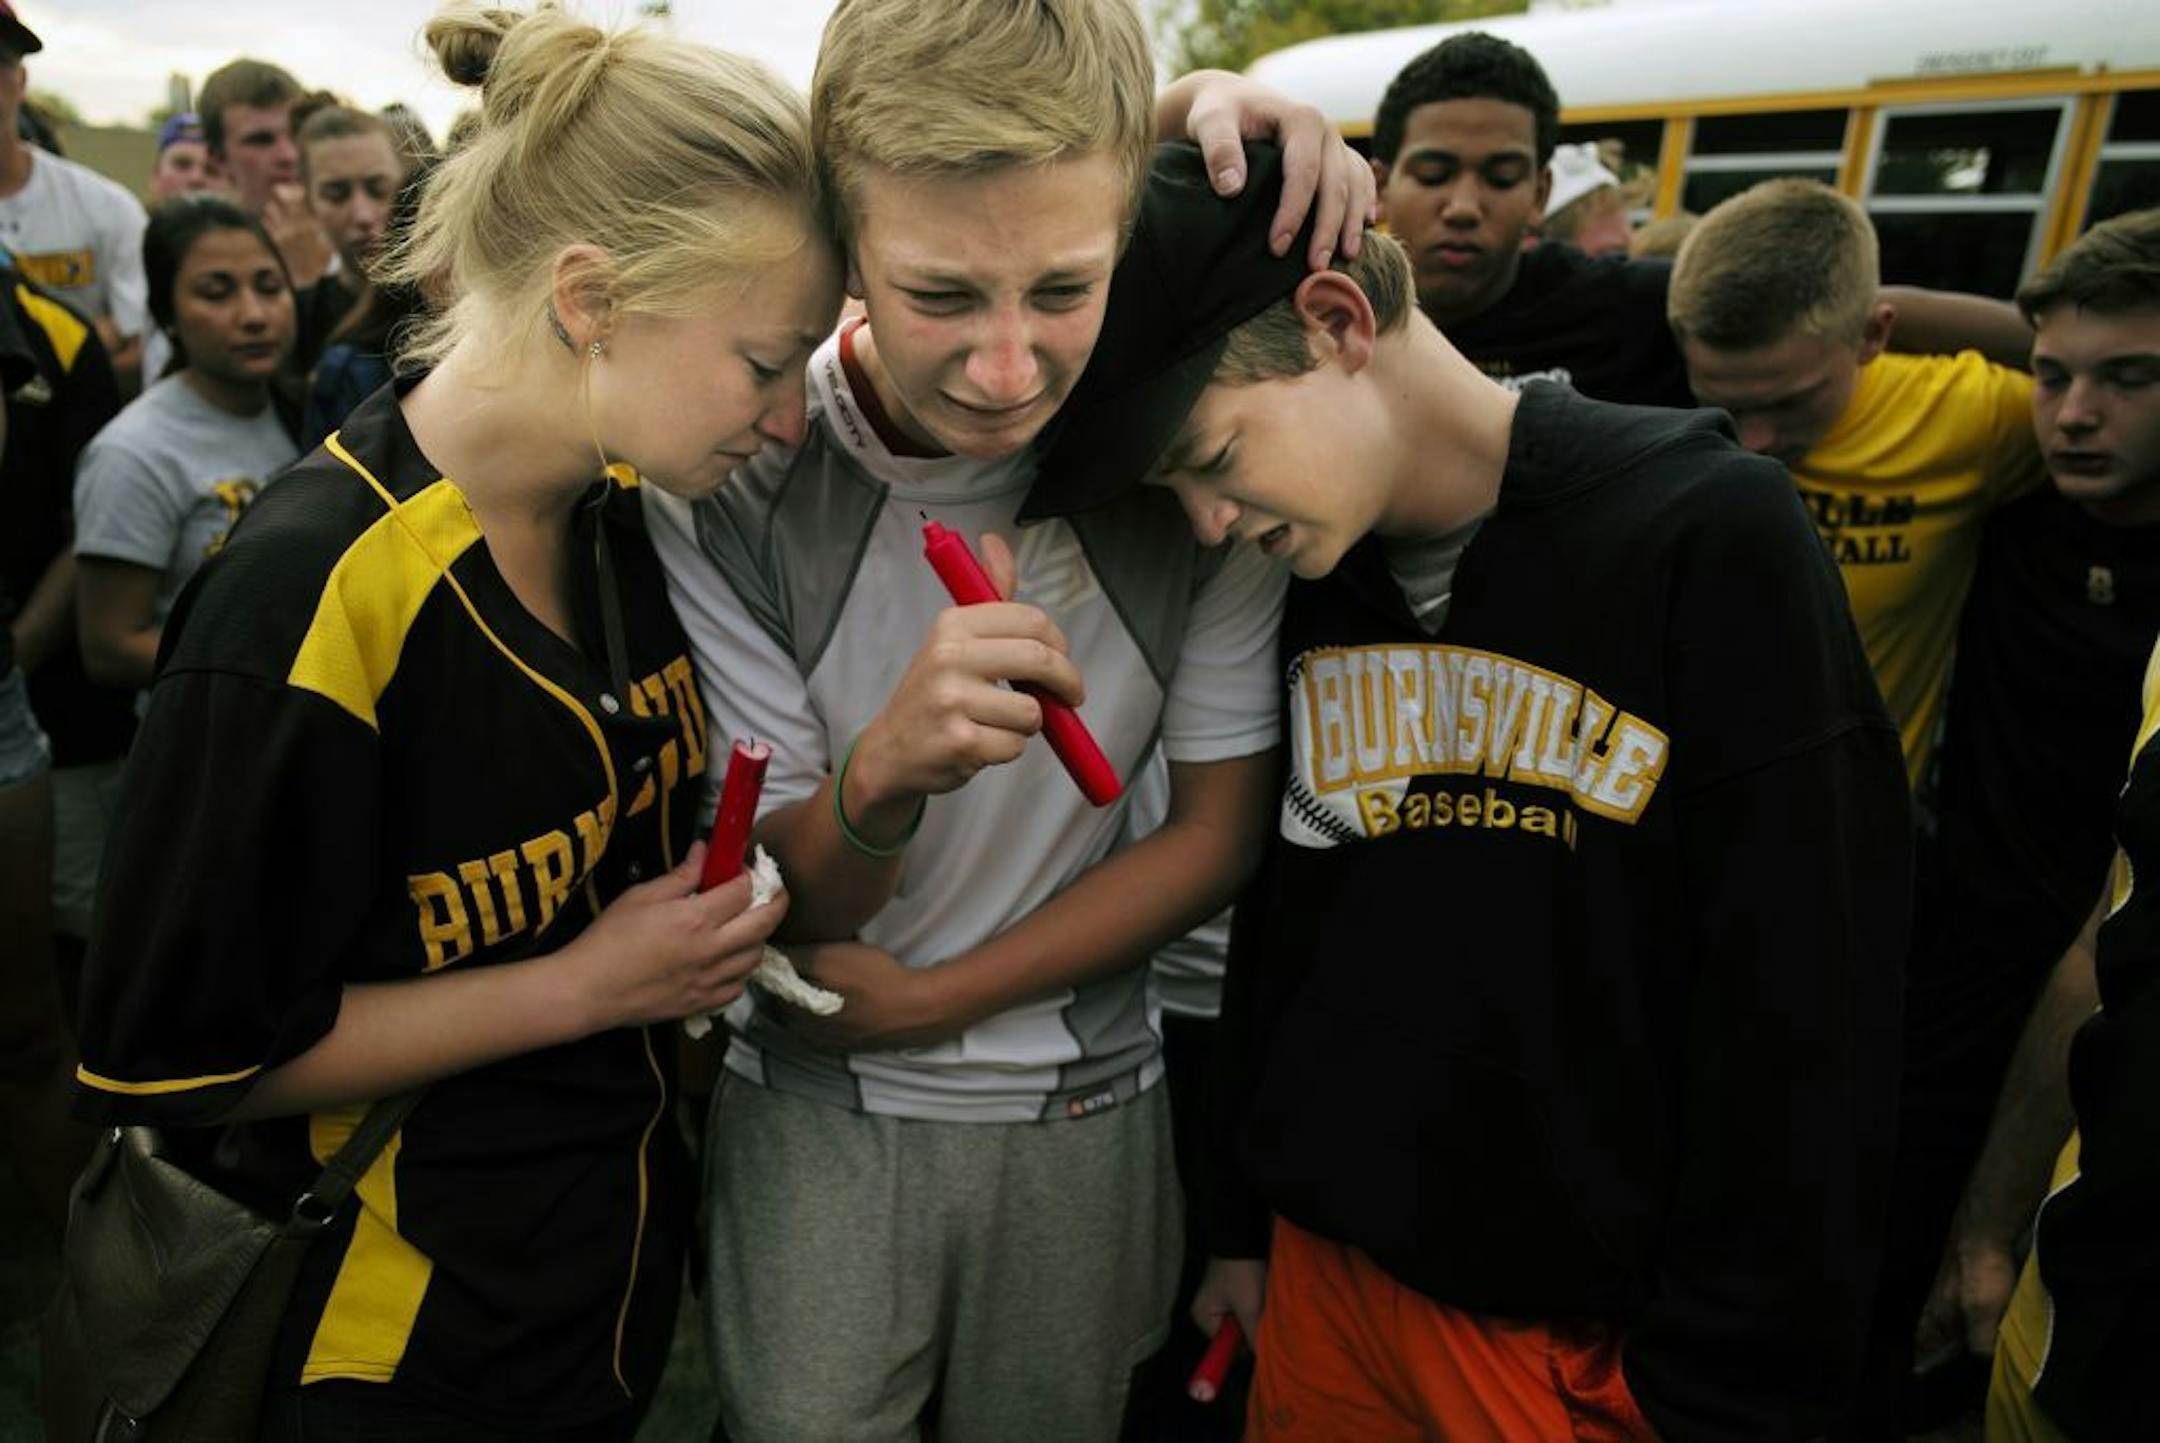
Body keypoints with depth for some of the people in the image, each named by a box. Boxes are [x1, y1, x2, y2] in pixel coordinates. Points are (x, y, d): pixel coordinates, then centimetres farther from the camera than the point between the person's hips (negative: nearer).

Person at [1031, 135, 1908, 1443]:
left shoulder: (1713, 546, -16)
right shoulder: (1294, 579, -1)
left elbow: (1805, 1036, -13)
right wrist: (1242, 1221, 12)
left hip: (1599, 1332, -4)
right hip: (1326, 1278, 4)